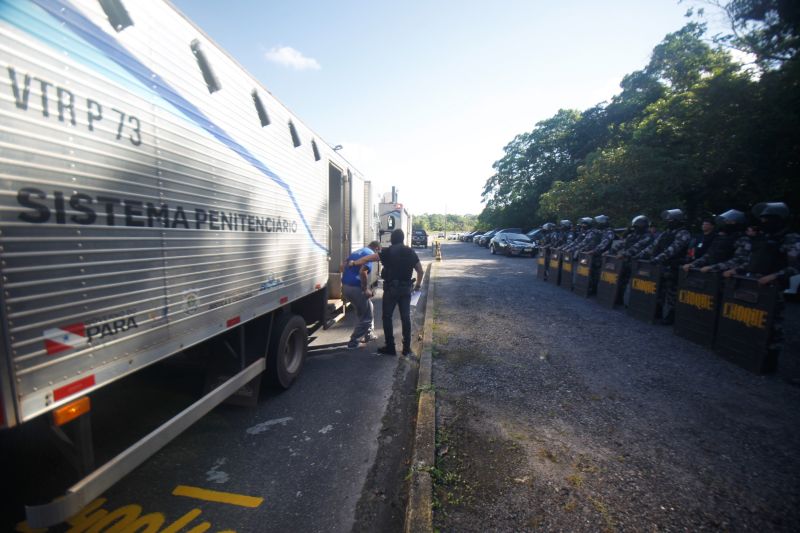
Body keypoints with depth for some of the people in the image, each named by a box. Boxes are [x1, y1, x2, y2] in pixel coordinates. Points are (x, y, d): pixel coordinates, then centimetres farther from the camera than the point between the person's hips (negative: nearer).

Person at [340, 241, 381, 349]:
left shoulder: (356, 252, 20)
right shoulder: (370, 254, -6)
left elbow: (342, 267, 19)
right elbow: (362, 272, -21)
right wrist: (365, 289, -13)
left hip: (345, 286, 9)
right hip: (355, 287, -9)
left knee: (362, 311, 25)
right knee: (366, 314, 9)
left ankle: (368, 334, 35)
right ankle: (354, 340, 12)